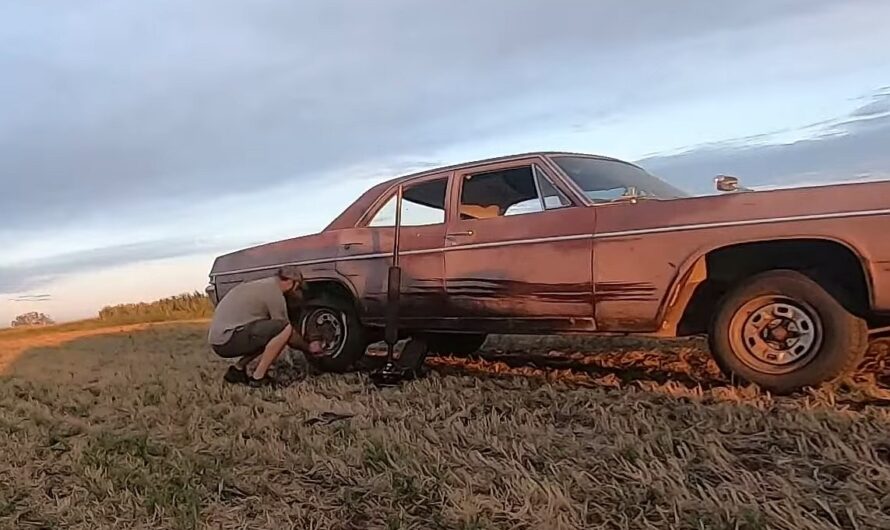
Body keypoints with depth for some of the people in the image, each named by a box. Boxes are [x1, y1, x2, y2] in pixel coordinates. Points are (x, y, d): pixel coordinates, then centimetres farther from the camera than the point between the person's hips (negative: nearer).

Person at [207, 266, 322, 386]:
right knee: (285, 329, -17)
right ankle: (257, 378, -9)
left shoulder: (264, 284, 19)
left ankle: (237, 370, 14)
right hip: (227, 339, -10)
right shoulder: (274, 293, -10)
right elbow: (289, 332, -5)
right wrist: (308, 348, 11)